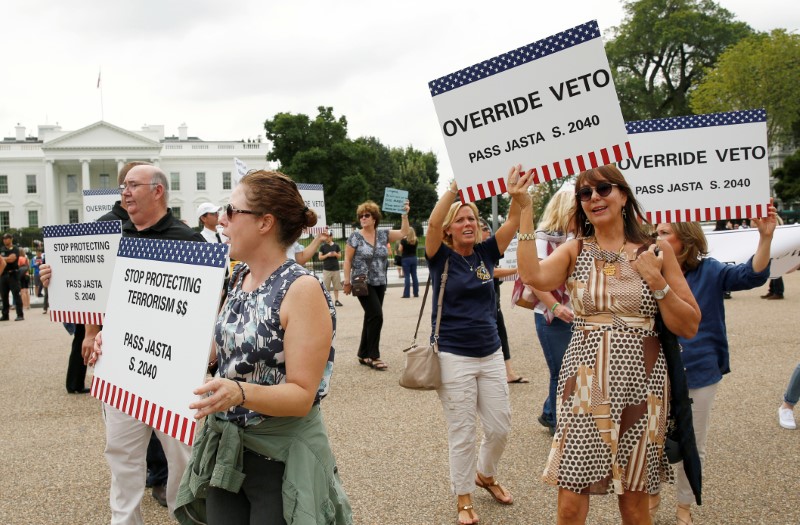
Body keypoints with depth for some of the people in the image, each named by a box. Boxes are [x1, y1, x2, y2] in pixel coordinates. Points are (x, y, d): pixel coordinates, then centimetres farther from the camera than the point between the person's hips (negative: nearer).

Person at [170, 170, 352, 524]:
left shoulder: (302, 289, -20)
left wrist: (240, 393, -36)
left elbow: (302, 395, -21)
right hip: (225, 449, 7)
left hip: (282, 459, -7)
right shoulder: (238, 277, 3)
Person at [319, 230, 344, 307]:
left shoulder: (336, 246, 6)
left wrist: (336, 254, -10)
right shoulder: (323, 246, 2)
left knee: (336, 286, 3)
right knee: (326, 287, -1)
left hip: (335, 269, 2)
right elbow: (320, 257, 1)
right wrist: (327, 255, -14)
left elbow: (340, 256, 12)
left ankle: (336, 300, 10)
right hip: (326, 269, -1)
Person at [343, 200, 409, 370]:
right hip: (363, 283, -5)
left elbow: (404, 232, -1)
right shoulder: (355, 237, -6)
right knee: (376, 316, -14)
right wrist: (347, 281, -8)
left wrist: (405, 215, -14)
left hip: (380, 284, 5)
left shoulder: (383, 235, 5)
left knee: (371, 318, 9)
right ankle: (373, 356, -5)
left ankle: (364, 355, 20)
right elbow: (347, 260, -4)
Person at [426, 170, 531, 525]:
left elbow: (517, 219, -7)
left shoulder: (486, 253, 3)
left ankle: (486, 475, 40)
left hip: (490, 354, 4)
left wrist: (519, 193, -27)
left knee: (500, 427, 12)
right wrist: (456, 185, -33)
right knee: (462, 433, 4)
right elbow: (433, 223, -26)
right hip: (453, 358, -4)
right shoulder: (441, 257, -6)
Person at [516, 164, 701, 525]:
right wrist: (524, 211, -17)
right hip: (585, 383, 0)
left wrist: (656, 281, -10)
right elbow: (533, 276, -20)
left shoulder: (656, 251, 3)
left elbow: (689, 327, 2)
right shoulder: (575, 251, 3)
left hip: (640, 385, 1)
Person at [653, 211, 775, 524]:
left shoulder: (709, 271, -6)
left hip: (699, 375, 0)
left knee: (693, 447, 14)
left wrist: (765, 238, -31)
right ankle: (651, 495, 38)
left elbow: (753, 275, -16)